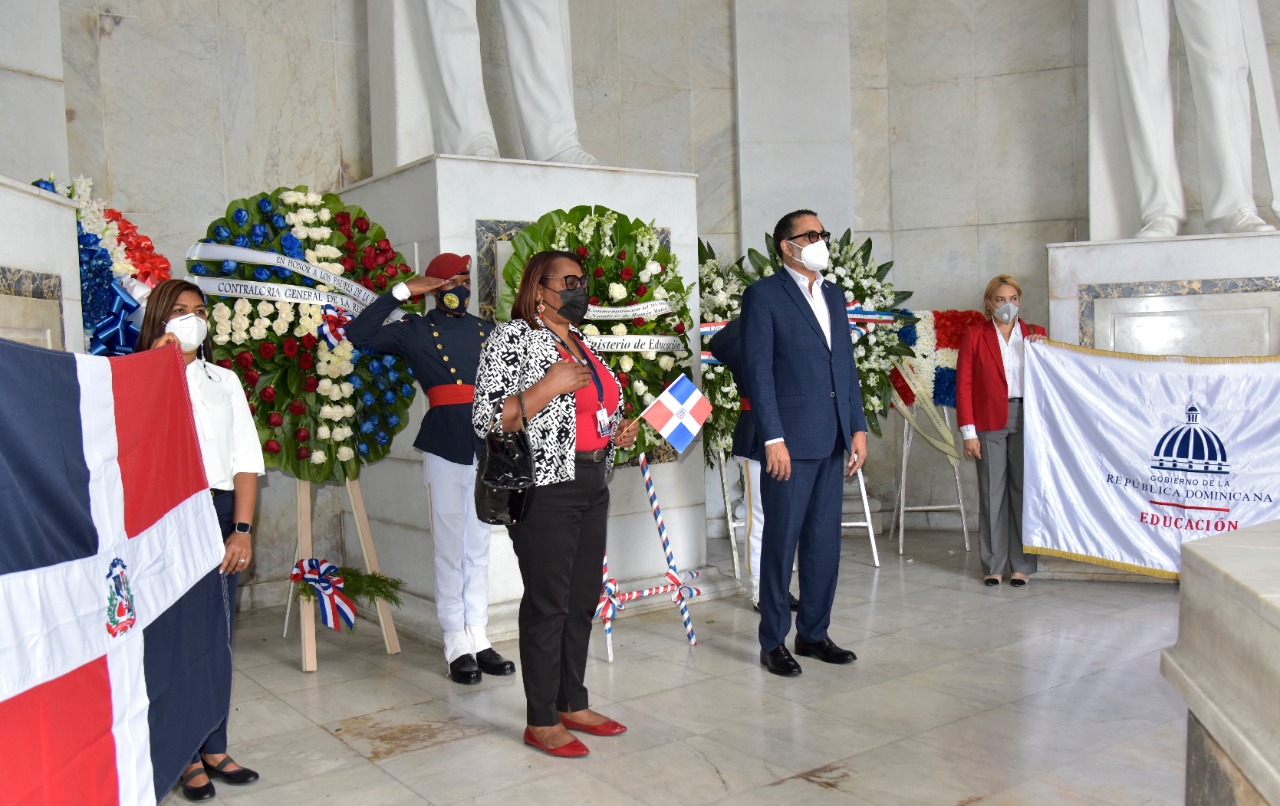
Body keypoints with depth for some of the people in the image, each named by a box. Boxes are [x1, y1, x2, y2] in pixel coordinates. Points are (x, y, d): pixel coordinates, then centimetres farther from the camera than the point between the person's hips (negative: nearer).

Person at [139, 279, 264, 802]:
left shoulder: (225, 380, 15)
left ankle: (215, 749, 18)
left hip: (221, 512, 4)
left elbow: (247, 459, 9)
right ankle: (188, 757, 11)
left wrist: (242, 530, -1)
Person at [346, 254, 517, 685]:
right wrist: (401, 292, -9)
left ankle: (479, 639, 18)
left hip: (486, 443, 4)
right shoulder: (416, 330, 3)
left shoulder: (487, 330, 13)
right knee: (450, 548, 1)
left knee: (479, 548, 10)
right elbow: (359, 334, -10)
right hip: (444, 446, -4)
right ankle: (456, 645, 9)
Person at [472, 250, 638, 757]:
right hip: (546, 488, -8)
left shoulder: (581, 343, 16)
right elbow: (485, 420, -15)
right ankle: (540, 722, 11)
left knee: (583, 600, 13)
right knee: (547, 603, -2)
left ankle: (573, 705, 27)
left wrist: (618, 431, 7)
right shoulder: (512, 337, -8)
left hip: (592, 484, 8)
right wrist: (549, 386, -21)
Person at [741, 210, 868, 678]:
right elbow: (759, 370, -10)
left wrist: (858, 427, 10)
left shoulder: (834, 297, 17)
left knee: (825, 542, 12)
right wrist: (773, 437, -16)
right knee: (781, 543, 1)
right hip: (791, 439, -6)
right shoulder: (764, 295, -4)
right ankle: (773, 642, 13)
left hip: (833, 441, 7)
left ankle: (813, 633, 24)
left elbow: (847, 367, 17)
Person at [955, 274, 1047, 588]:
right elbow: (964, 385, 1)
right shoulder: (974, 335, 6)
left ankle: (1022, 565, 10)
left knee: (1023, 490, 2)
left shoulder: (1035, 334, 13)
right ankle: (993, 565, 8)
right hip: (990, 421, -2)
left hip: (1026, 420, 2)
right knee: (992, 492, 1)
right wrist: (968, 432, -5)